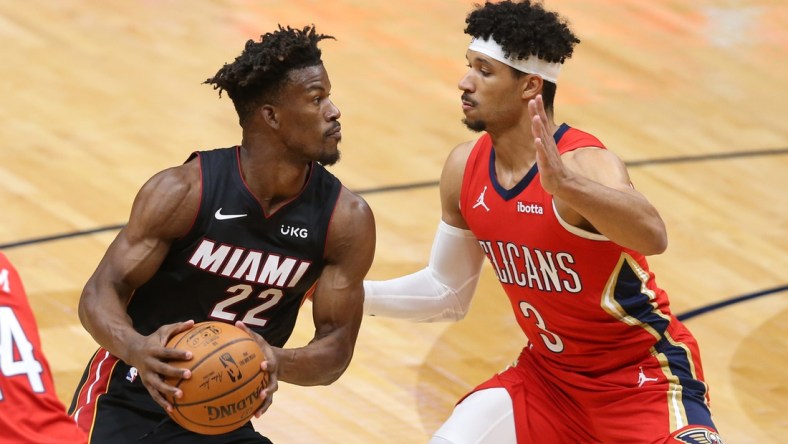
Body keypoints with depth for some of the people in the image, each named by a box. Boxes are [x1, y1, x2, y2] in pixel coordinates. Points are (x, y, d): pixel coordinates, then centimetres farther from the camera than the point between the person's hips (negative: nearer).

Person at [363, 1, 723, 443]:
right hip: (548, 376, 5)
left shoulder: (585, 164, -25)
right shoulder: (464, 169, -4)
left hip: (642, 380, -5)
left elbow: (653, 236, -48)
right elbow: (447, 293, 10)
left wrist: (563, 185, -63)